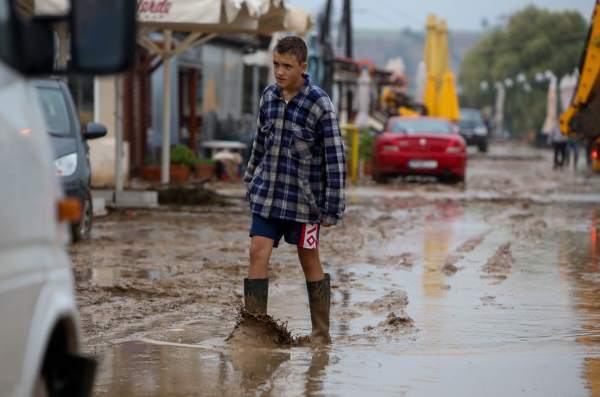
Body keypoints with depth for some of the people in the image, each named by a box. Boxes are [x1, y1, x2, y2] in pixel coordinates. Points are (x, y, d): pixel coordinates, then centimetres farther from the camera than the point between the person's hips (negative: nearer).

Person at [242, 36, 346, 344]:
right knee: (258, 253, -7)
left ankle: (321, 335, 19)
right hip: (267, 194, 4)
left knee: (309, 262, 6)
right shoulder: (268, 97, 4)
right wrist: (251, 179, 23)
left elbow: (335, 159, -12)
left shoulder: (319, 105, -13)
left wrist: (332, 208, -13)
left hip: (304, 197, -4)